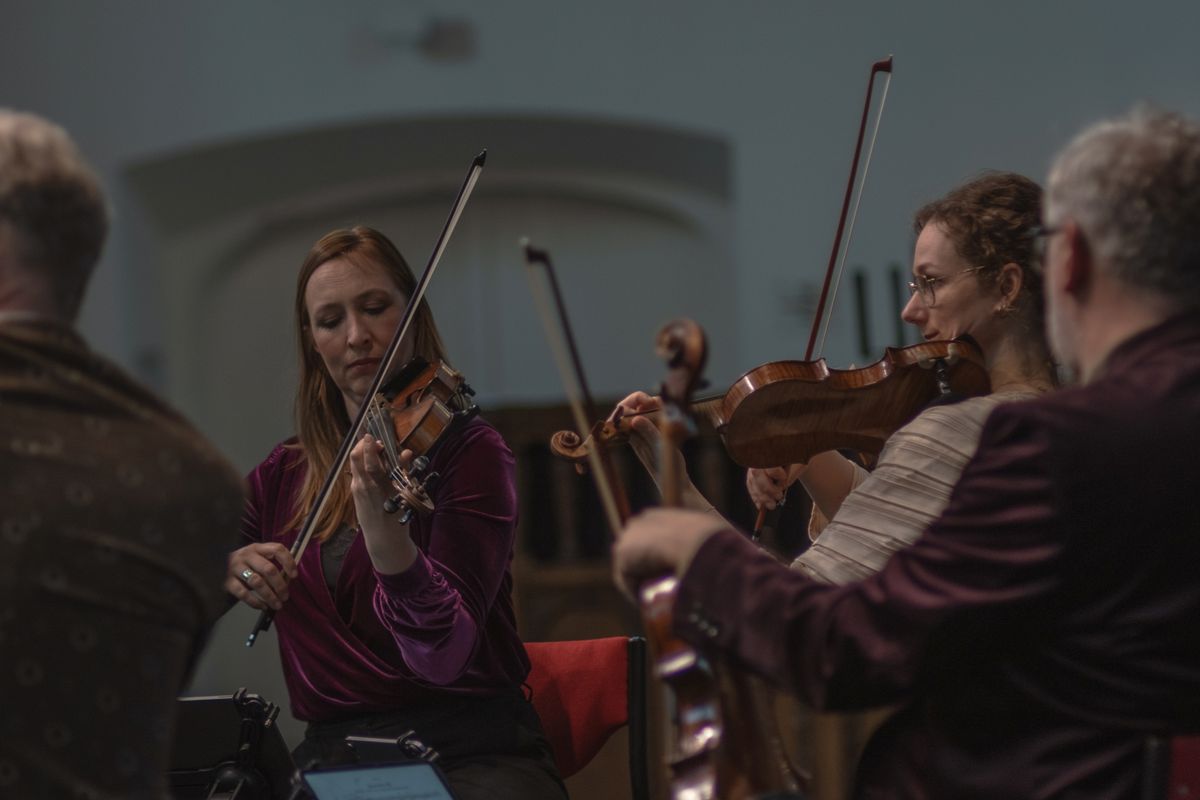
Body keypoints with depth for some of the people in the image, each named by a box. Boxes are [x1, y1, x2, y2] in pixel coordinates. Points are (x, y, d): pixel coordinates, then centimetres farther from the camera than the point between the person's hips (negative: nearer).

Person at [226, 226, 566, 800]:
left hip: (471, 748, -4)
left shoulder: (469, 450, -3)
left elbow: (445, 655, -16)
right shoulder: (285, 475, 11)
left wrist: (383, 526, -32)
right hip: (332, 750, 4)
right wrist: (226, 569, -9)